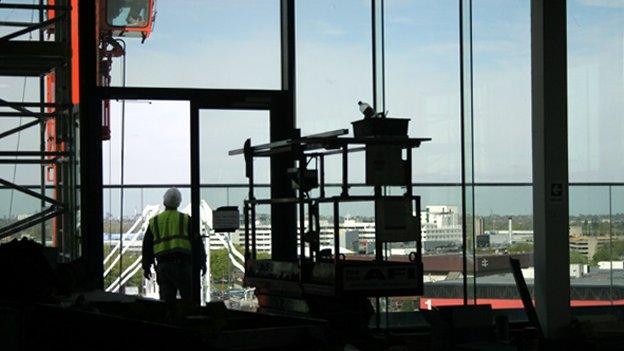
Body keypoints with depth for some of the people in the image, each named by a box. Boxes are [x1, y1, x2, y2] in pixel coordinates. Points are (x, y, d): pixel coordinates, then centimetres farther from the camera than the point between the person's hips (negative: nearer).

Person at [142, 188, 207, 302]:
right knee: (189, 300, -3)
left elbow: (147, 246, 15)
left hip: (163, 266, 3)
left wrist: (146, 267, 23)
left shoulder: (154, 222, 13)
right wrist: (202, 263, 6)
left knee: (166, 301, 5)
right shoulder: (185, 220, 3)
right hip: (181, 263, -3)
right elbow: (196, 242, 0)